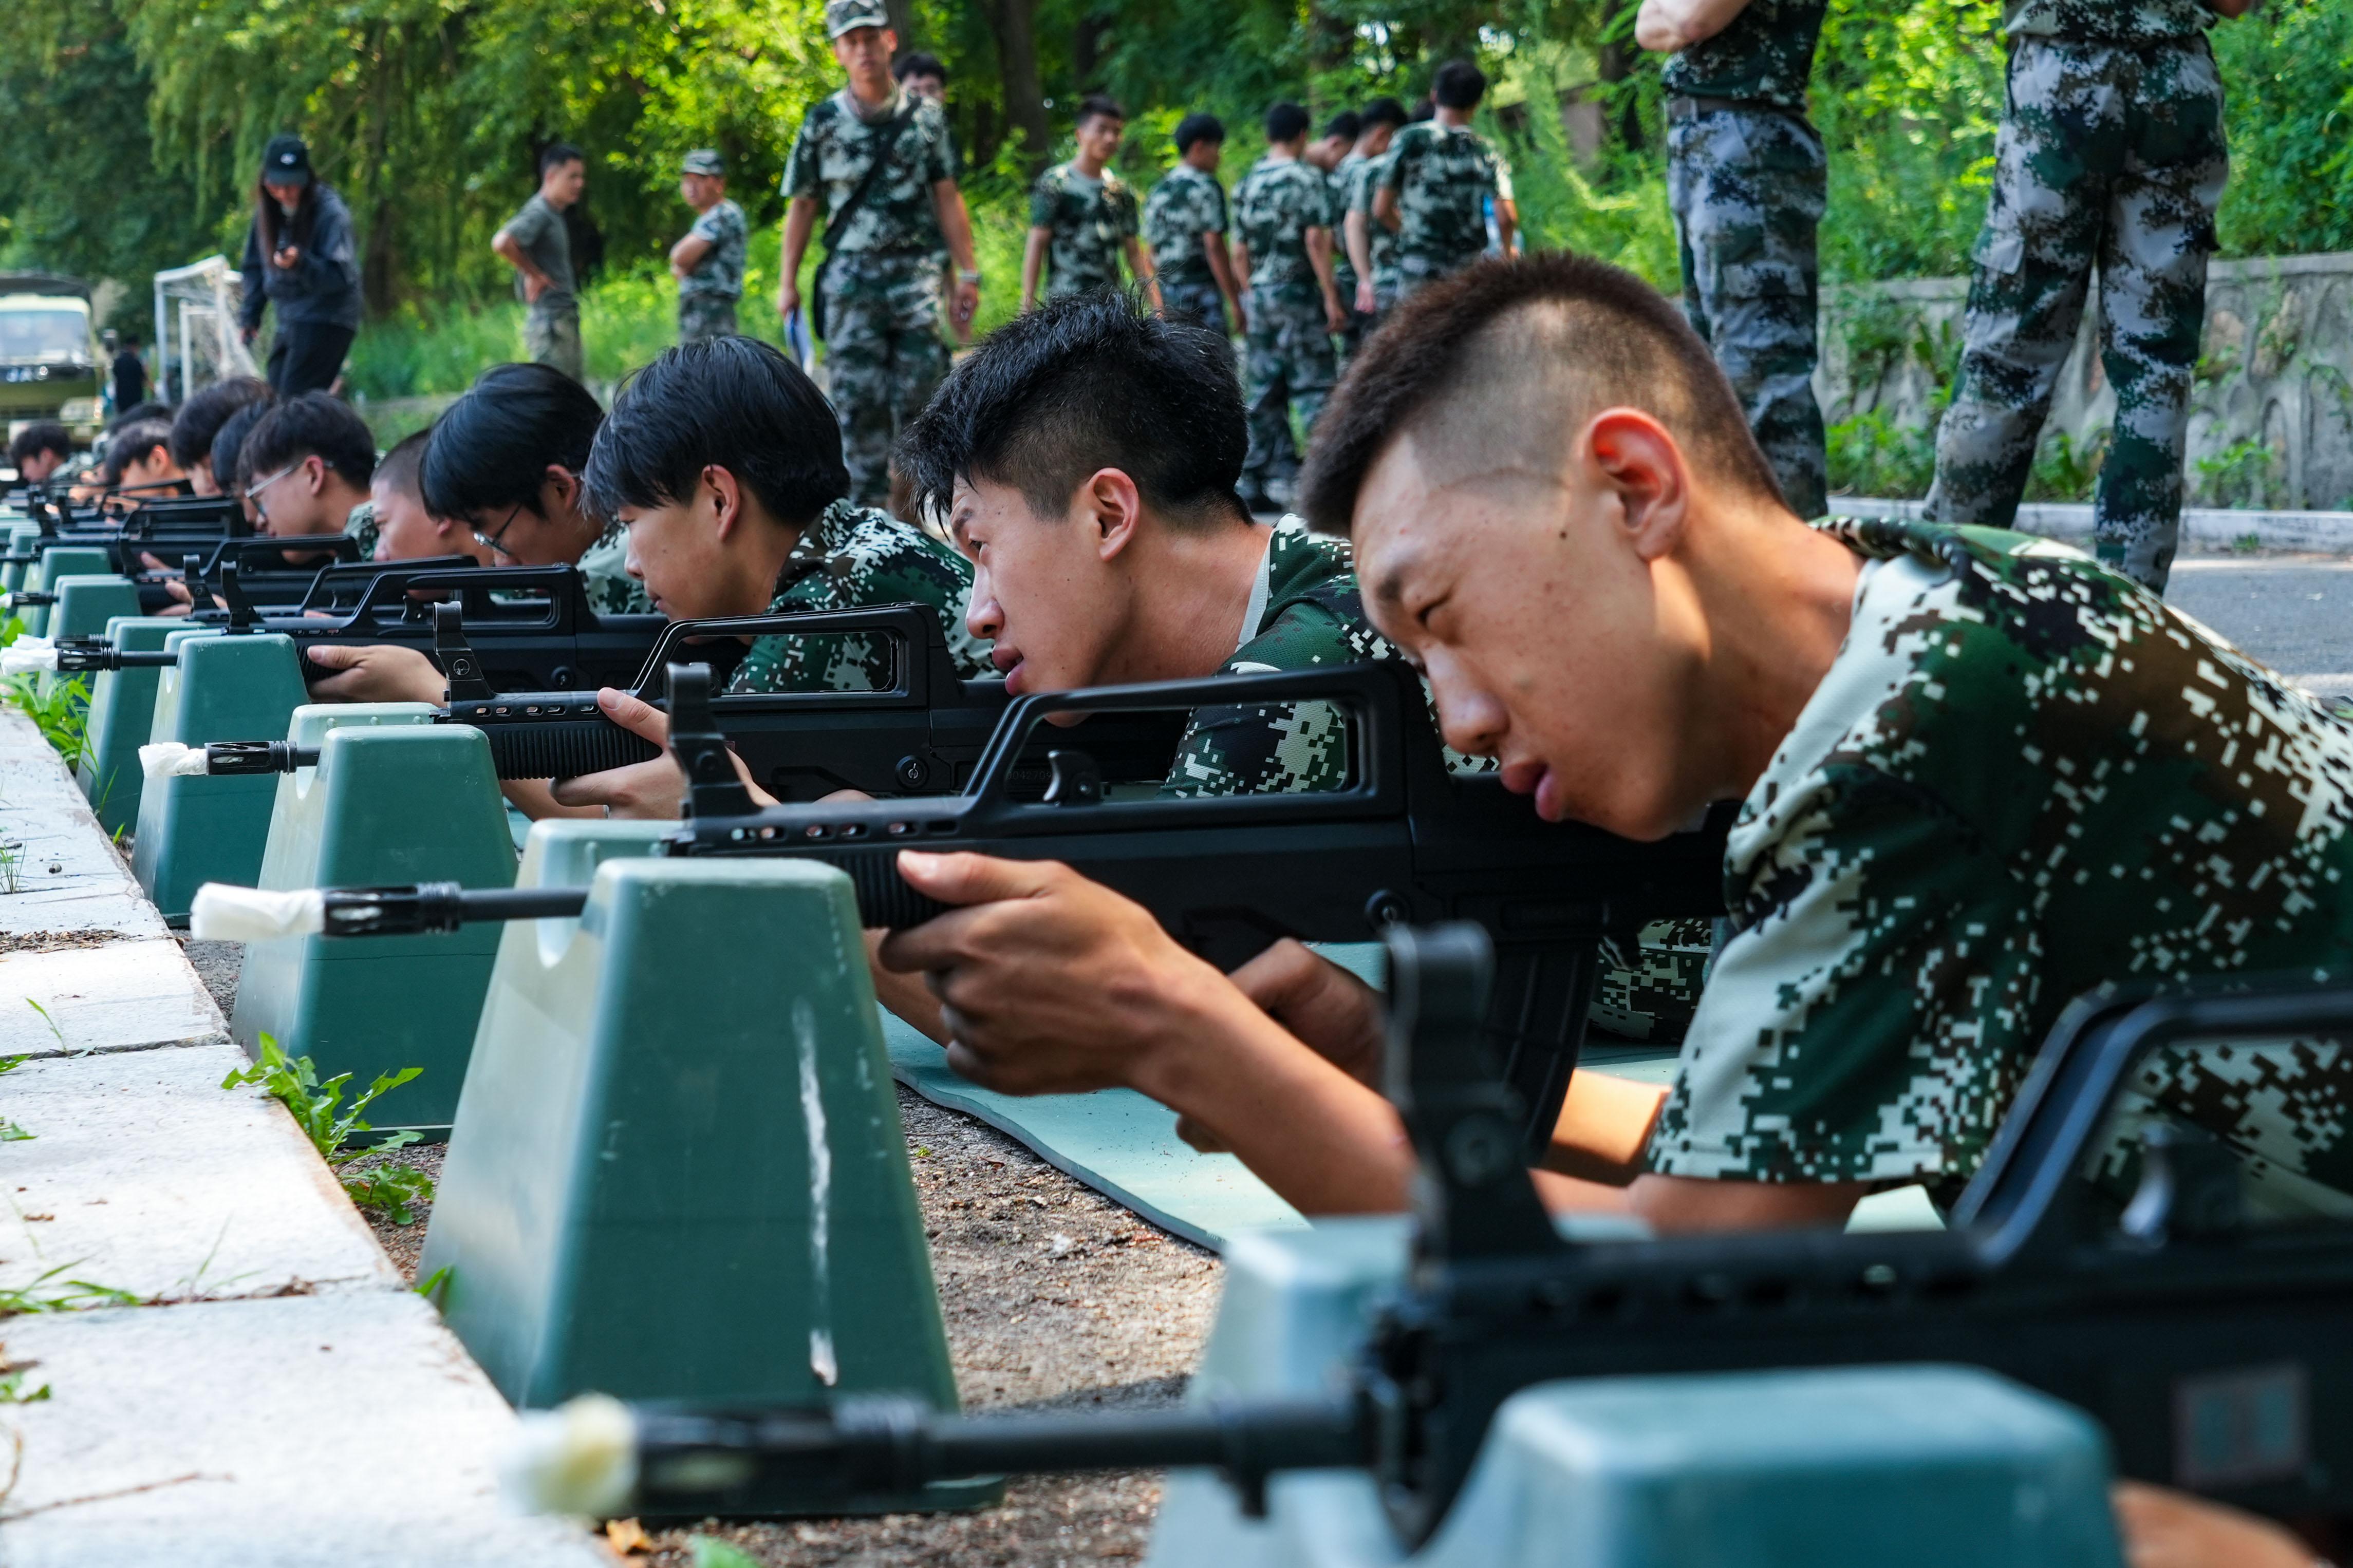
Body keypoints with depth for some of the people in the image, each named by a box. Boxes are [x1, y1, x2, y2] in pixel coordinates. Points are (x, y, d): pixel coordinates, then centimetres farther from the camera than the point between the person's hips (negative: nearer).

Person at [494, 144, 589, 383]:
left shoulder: (554, 215, 16)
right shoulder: (538, 214, -14)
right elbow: (502, 243, -31)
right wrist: (534, 274, -18)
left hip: (565, 321, 10)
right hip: (550, 322, -10)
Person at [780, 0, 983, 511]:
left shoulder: (925, 116, 5)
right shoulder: (822, 122, 2)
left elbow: (947, 199, 8)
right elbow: (801, 206, 7)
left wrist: (968, 275, 4)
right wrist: (788, 283, 5)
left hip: (916, 274, 1)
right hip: (850, 278, -1)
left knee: (919, 393, -2)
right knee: (857, 398, -3)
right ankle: (867, 508, 4)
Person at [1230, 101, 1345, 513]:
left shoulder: (1247, 183, 11)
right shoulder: (1306, 177, -6)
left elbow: (1239, 252, 12)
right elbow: (1316, 239, -14)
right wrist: (1331, 297, -13)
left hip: (1260, 294, 6)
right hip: (1299, 293, -6)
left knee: (1265, 392, 8)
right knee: (1313, 385, -6)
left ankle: (1258, 480, 8)